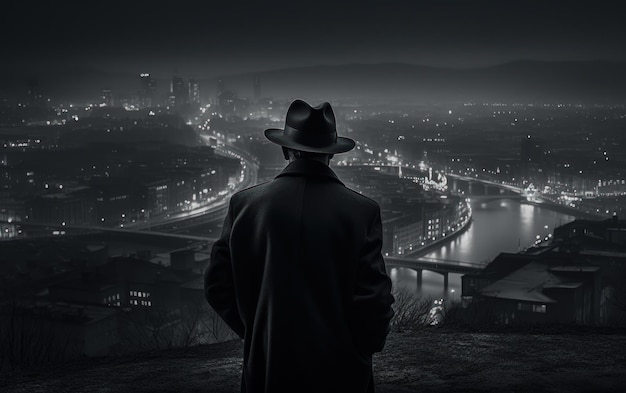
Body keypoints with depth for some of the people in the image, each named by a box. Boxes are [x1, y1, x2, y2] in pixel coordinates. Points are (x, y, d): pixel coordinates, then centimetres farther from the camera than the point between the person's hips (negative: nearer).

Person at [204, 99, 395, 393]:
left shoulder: (244, 203, -5)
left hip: (267, 366, 2)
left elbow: (217, 285, -1)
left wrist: (253, 331, 11)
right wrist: (364, 349, 7)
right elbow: (374, 297, -11)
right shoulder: (362, 211, -10)